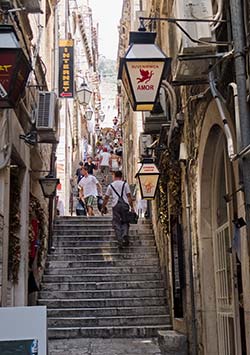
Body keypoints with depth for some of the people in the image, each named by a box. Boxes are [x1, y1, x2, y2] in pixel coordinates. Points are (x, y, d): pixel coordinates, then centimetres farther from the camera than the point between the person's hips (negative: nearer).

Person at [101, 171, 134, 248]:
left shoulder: (111, 185, 11)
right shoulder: (125, 184, 7)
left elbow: (106, 198, 13)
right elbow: (129, 196, 1)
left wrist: (103, 207, 22)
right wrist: (132, 206, 3)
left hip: (115, 206, 0)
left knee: (116, 224, 4)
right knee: (125, 222, 11)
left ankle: (120, 241, -4)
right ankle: (125, 235, -13)